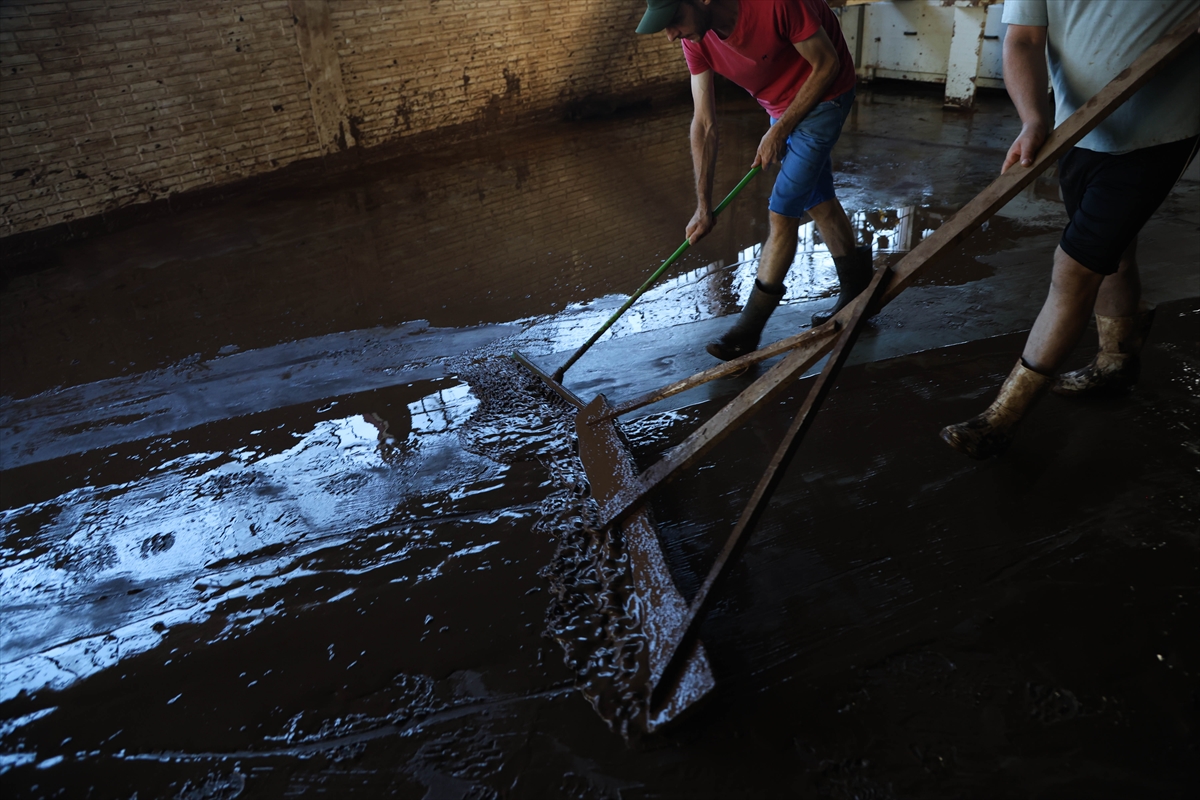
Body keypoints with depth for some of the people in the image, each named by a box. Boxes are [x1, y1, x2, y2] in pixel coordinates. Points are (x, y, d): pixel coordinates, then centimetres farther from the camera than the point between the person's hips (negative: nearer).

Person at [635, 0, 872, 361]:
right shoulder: (696, 38, -15)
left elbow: (827, 64, -22)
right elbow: (704, 124, -12)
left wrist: (780, 130, -18)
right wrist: (703, 206, -13)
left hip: (823, 94, -7)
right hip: (781, 104, 7)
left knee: (782, 213, -8)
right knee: (818, 202, 16)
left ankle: (749, 328, 2)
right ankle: (857, 293, 35)